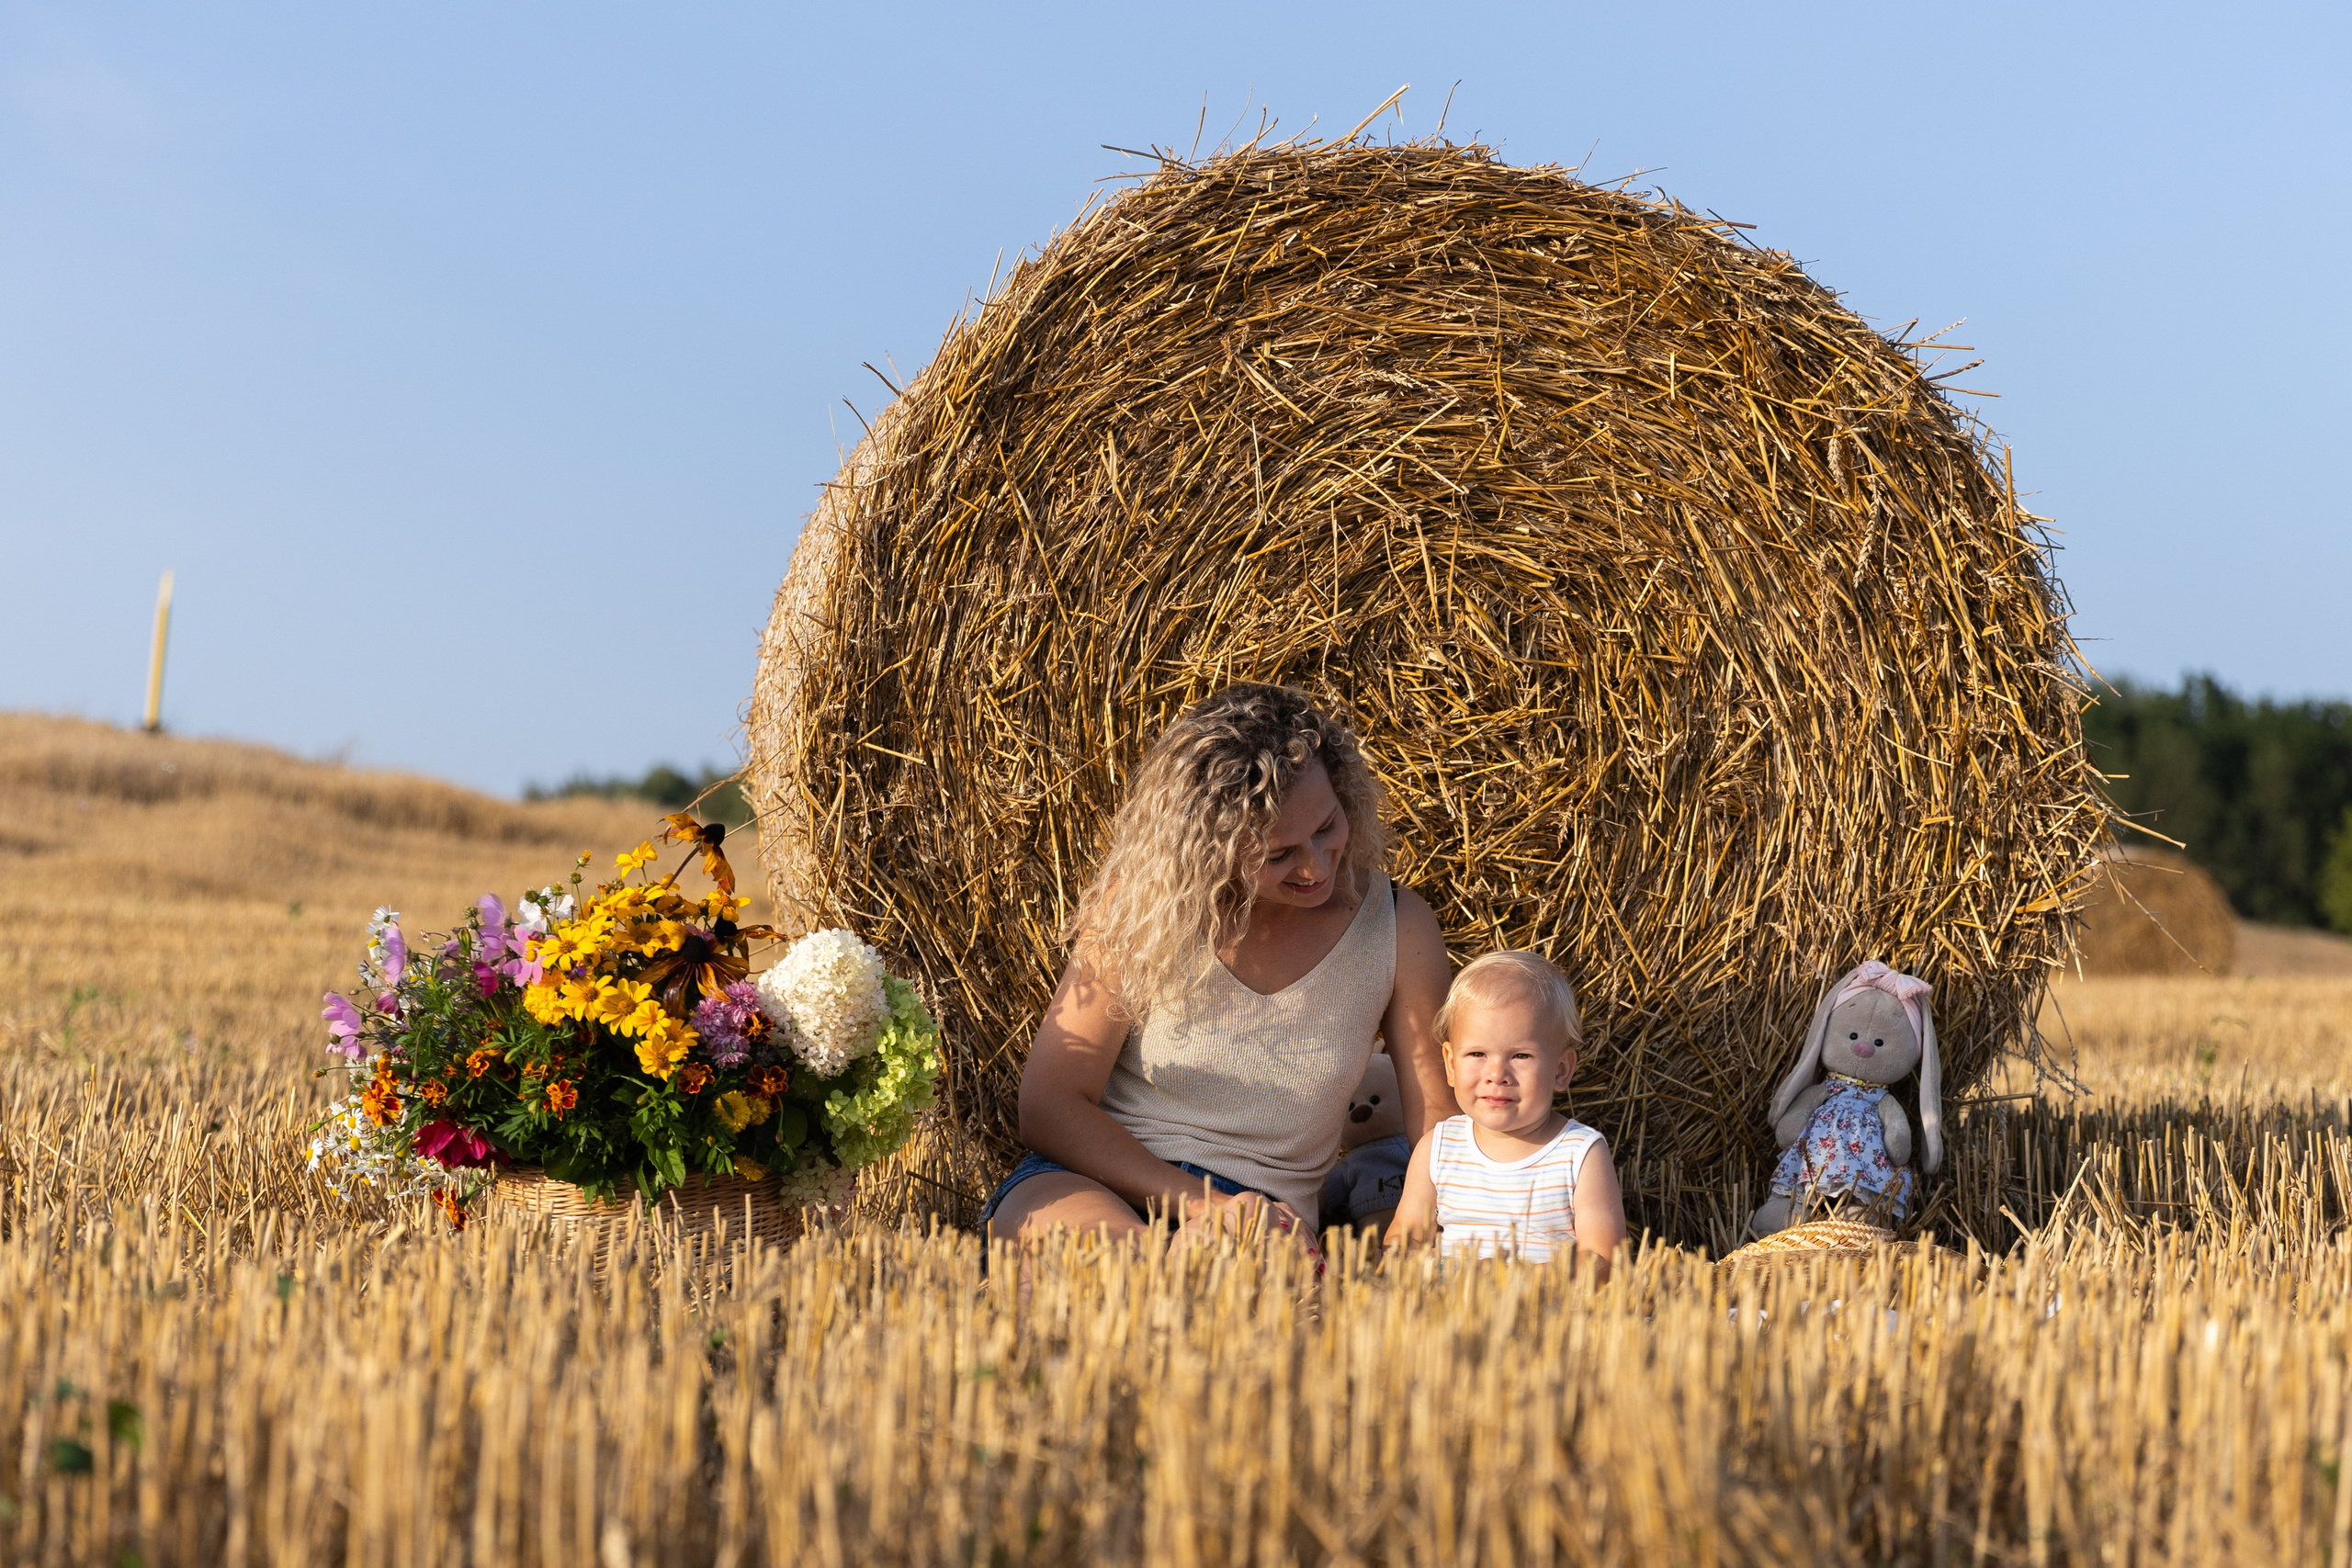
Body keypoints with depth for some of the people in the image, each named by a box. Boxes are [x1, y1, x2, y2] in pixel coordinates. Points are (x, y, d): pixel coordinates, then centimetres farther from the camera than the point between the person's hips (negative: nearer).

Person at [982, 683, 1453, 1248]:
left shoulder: (1399, 930, 0)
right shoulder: (1141, 906, -5)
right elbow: (1050, 1106, -5)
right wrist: (1205, 1205, -16)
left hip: (1263, 1225, 1)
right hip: (1094, 1186, -1)